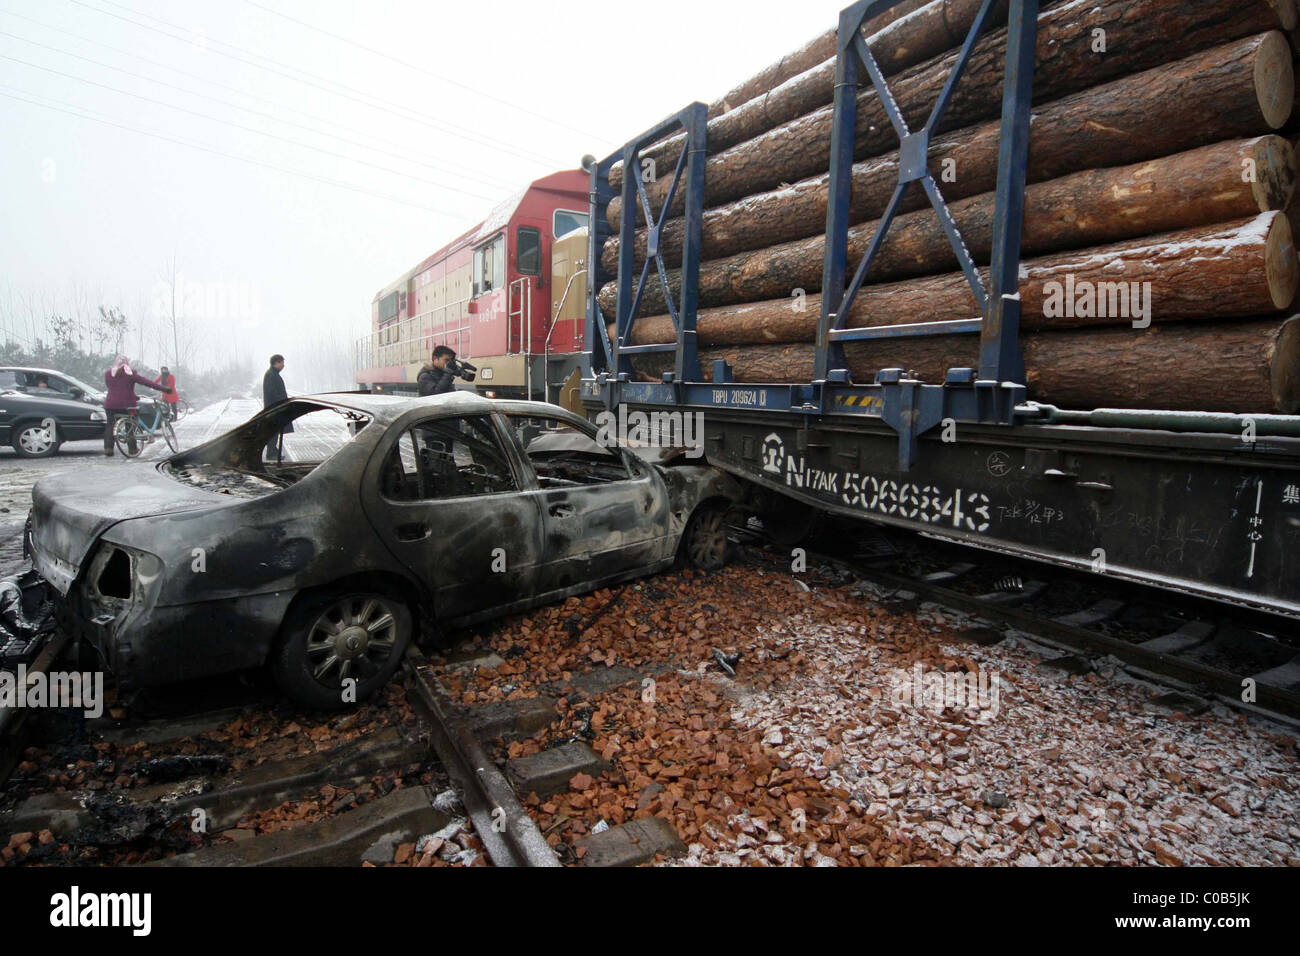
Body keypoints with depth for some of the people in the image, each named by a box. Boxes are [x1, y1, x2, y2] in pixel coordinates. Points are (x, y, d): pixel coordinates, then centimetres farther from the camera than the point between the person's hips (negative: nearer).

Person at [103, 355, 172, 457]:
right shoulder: (131, 373, -4)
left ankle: (108, 448, 5)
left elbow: (109, 388, 13)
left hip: (111, 405, 2)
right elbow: (146, 382, -11)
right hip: (127, 405, -2)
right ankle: (132, 448, 9)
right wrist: (163, 388, -14)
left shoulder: (108, 374, 7)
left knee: (110, 425, 15)